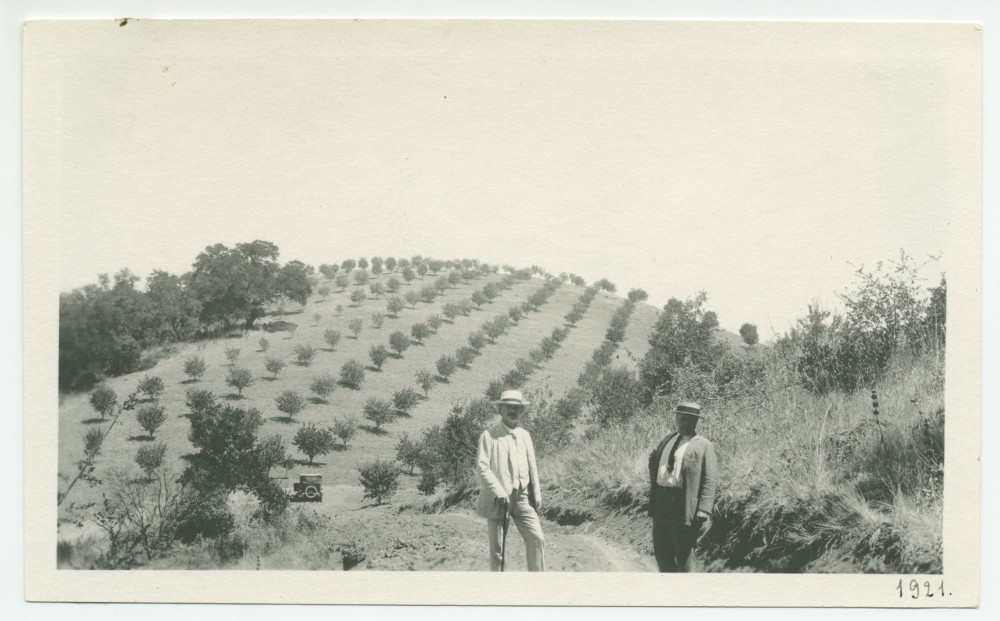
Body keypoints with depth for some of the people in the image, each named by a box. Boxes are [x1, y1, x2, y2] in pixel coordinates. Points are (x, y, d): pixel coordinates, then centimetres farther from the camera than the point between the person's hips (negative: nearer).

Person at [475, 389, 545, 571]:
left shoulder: (524, 435, 15)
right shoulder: (489, 435, -1)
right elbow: (482, 467, -9)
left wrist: (536, 494, 11)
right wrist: (498, 492, -19)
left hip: (522, 497, 4)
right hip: (497, 499, -4)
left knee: (537, 538, -9)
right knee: (497, 547, 1)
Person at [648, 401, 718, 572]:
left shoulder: (704, 446, -3)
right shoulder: (666, 441, 16)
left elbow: (709, 481, -9)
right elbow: (654, 465, 30)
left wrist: (704, 512, -18)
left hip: (683, 506, -6)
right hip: (660, 503, 6)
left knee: (684, 555, 0)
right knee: (661, 552, 12)